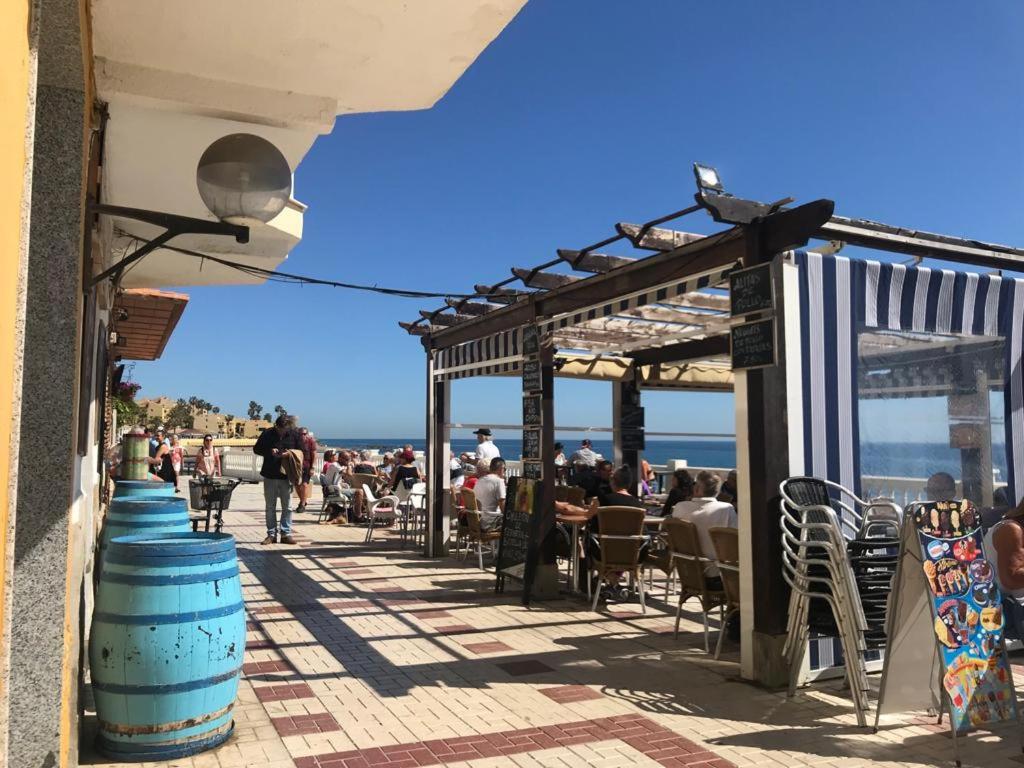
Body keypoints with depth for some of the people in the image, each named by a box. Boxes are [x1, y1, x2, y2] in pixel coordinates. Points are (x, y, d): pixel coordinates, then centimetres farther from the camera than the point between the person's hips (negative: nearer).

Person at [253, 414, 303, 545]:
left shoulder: (295, 435, -2)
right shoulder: (267, 434, -2)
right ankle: (271, 534, 15)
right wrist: (269, 452, -13)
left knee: (287, 506, 4)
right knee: (270, 507, 8)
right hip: (269, 476, 1)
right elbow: (256, 449, 5)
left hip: (287, 476, -1)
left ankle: (286, 533, 11)